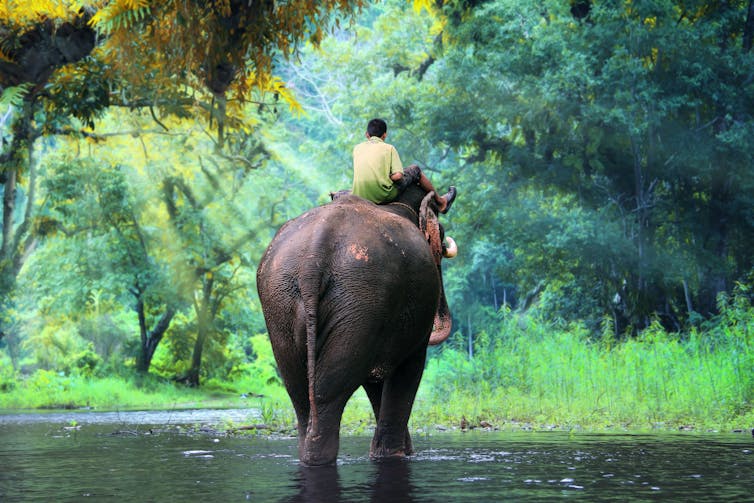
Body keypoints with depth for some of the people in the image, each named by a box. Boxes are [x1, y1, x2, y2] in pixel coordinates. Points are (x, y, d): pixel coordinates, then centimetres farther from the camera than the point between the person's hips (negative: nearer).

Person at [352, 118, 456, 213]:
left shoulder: (357, 148, 12)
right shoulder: (388, 148, 2)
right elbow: (398, 176, -7)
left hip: (361, 198, 3)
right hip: (384, 196, -3)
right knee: (415, 170, 20)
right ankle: (440, 201, 37)